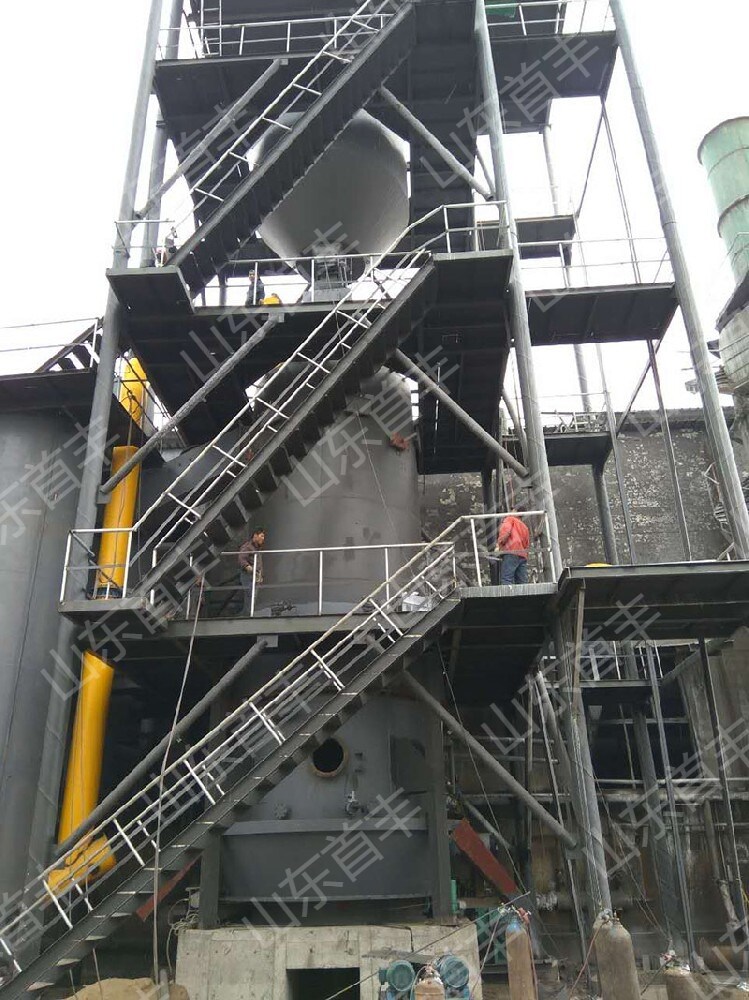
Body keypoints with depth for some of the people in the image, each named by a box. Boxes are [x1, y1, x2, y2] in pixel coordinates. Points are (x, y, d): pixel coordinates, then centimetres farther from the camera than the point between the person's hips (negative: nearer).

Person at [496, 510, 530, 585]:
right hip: (523, 555, 7)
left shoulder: (510, 519, 14)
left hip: (511, 552, -7)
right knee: (522, 582, 3)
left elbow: (505, 530, -7)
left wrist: (499, 544, -4)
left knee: (506, 580, -17)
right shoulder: (525, 526, 33)